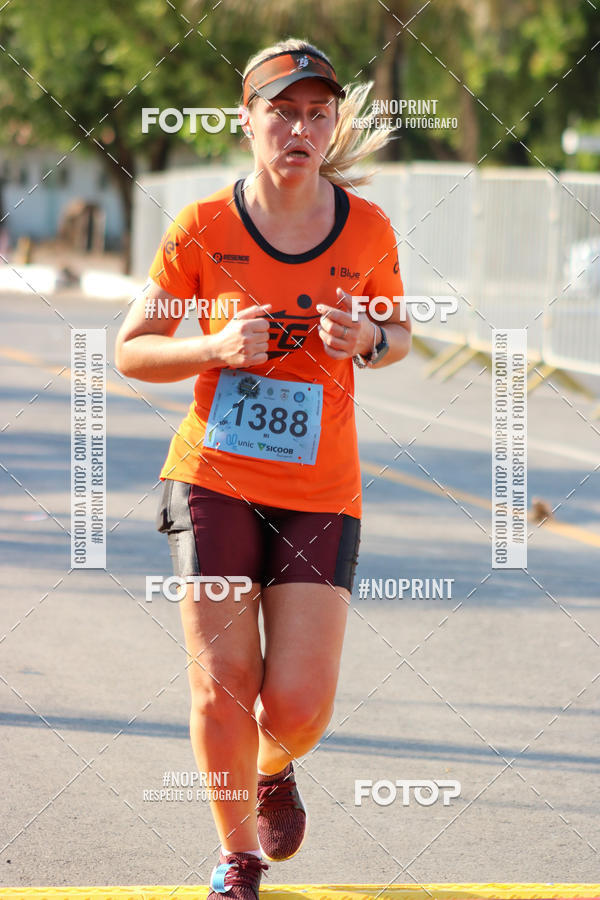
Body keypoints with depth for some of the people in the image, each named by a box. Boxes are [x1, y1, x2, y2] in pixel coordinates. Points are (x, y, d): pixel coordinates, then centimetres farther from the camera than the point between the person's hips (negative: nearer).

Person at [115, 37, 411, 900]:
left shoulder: (367, 230, -1)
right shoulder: (203, 228, -5)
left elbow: (399, 334, 15)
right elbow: (132, 350, 2)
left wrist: (368, 339, -9)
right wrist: (219, 347, -17)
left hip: (321, 492, 1)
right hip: (214, 479, -1)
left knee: (298, 704, -6)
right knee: (223, 685, -5)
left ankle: (274, 769, 31)